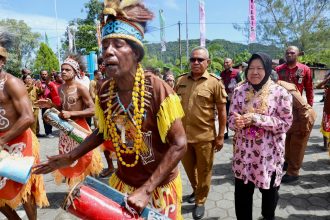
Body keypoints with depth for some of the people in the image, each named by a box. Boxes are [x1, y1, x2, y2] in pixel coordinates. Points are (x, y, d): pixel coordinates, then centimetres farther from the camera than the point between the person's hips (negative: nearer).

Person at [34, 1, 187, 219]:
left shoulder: (157, 89, -25)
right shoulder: (105, 92, -9)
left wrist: (147, 190, -23)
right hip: (123, 181, 4)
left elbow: (179, 145, -21)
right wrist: (71, 157, 3)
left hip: (159, 184, -4)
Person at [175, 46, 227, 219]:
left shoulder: (214, 82, -8)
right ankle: (195, 190, 50)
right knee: (188, 168, 22)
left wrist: (220, 136, -7)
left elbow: (222, 111, -6)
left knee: (204, 171, 13)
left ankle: (200, 202, 34)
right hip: (183, 134, 4)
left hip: (205, 136, -3)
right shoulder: (181, 81, 2)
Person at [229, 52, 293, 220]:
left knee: (269, 190, 20)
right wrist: (237, 121, -23)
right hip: (243, 152, 2)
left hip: (269, 152, -1)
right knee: (242, 192, 10)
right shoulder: (239, 91, -1)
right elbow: (231, 117, 1)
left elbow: (286, 123, -11)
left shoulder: (280, 92, -9)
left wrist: (255, 119, -22)